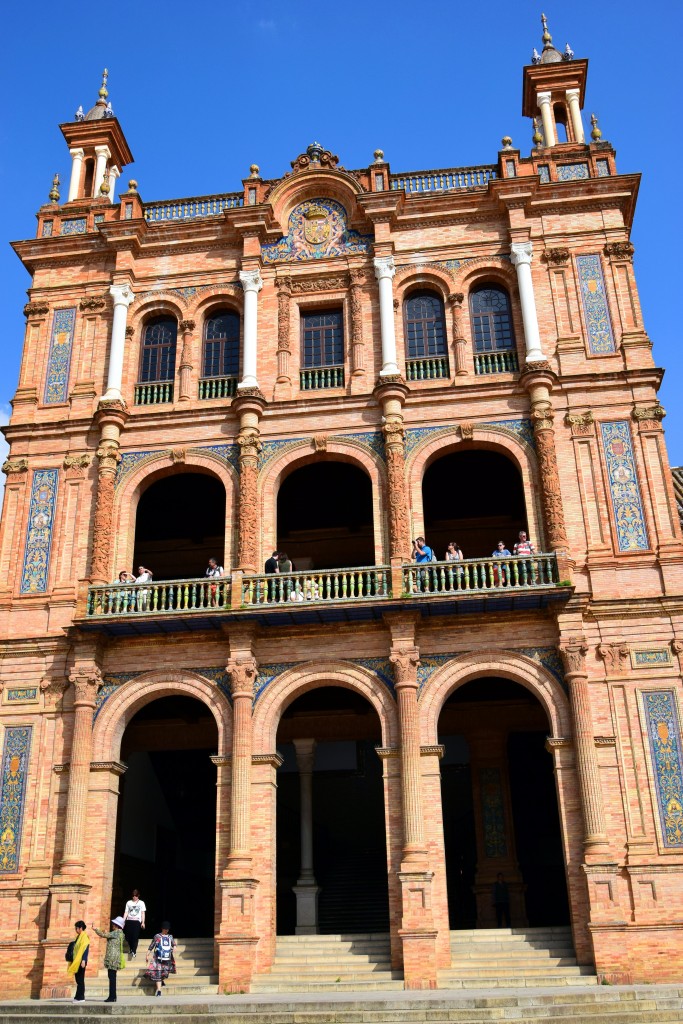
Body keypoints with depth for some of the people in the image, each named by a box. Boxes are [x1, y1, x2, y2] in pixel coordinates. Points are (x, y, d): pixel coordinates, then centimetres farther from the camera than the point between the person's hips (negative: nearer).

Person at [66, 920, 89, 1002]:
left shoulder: (84, 936, -11)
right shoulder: (79, 937, 17)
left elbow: (85, 949, -19)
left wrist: (83, 960, -25)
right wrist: (73, 961, 21)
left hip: (81, 961, -9)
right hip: (76, 961, 9)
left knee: (80, 980, -6)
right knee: (78, 980, 10)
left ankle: (80, 997, -4)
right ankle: (78, 996, 15)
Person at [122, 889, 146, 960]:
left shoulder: (141, 903, 9)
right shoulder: (129, 902, 14)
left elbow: (143, 913, 7)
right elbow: (126, 912, 11)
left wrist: (143, 922, -2)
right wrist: (123, 921, 2)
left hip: (137, 921, -2)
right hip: (129, 921, 2)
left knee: (135, 937, -11)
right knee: (128, 937, -4)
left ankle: (134, 952, -9)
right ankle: (131, 950, 16)